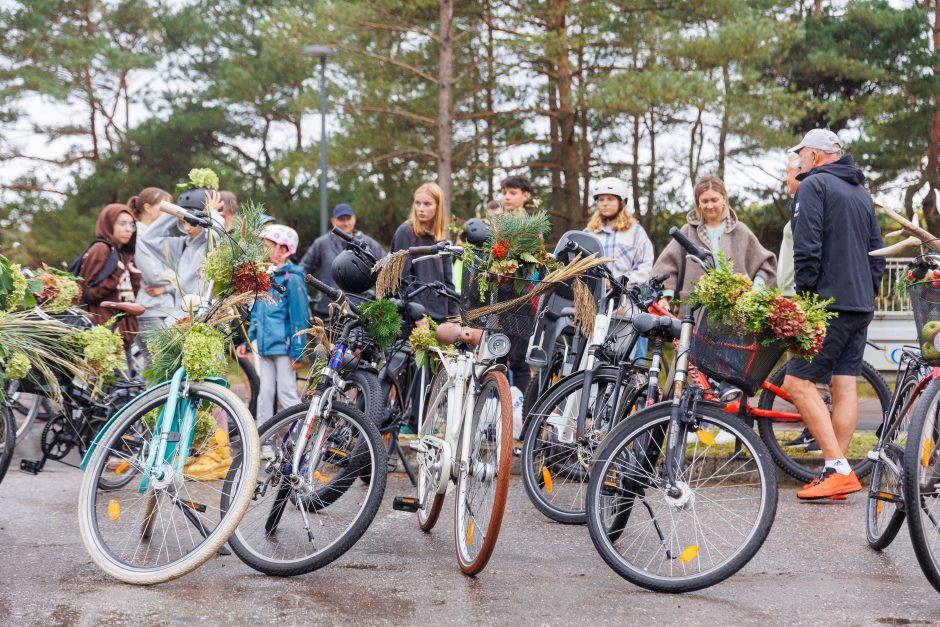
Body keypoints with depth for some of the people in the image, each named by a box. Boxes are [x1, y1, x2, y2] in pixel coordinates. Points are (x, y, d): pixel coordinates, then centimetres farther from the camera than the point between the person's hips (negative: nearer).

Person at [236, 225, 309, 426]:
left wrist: (297, 351, -15)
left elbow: (299, 317, -12)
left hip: (283, 347, -7)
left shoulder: (292, 279, -9)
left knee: (286, 394, -5)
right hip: (264, 346, 7)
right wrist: (247, 341, 15)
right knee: (265, 392, 10)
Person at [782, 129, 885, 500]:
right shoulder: (862, 193, 21)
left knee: (798, 383, -8)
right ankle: (838, 473, 6)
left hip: (829, 303, -9)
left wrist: (804, 295, -11)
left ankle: (838, 469, -15)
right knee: (844, 387, 7)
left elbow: (807, 248, -16)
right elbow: (877, 254, 23)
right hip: (861, 307, 9)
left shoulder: (814, 185, -5)